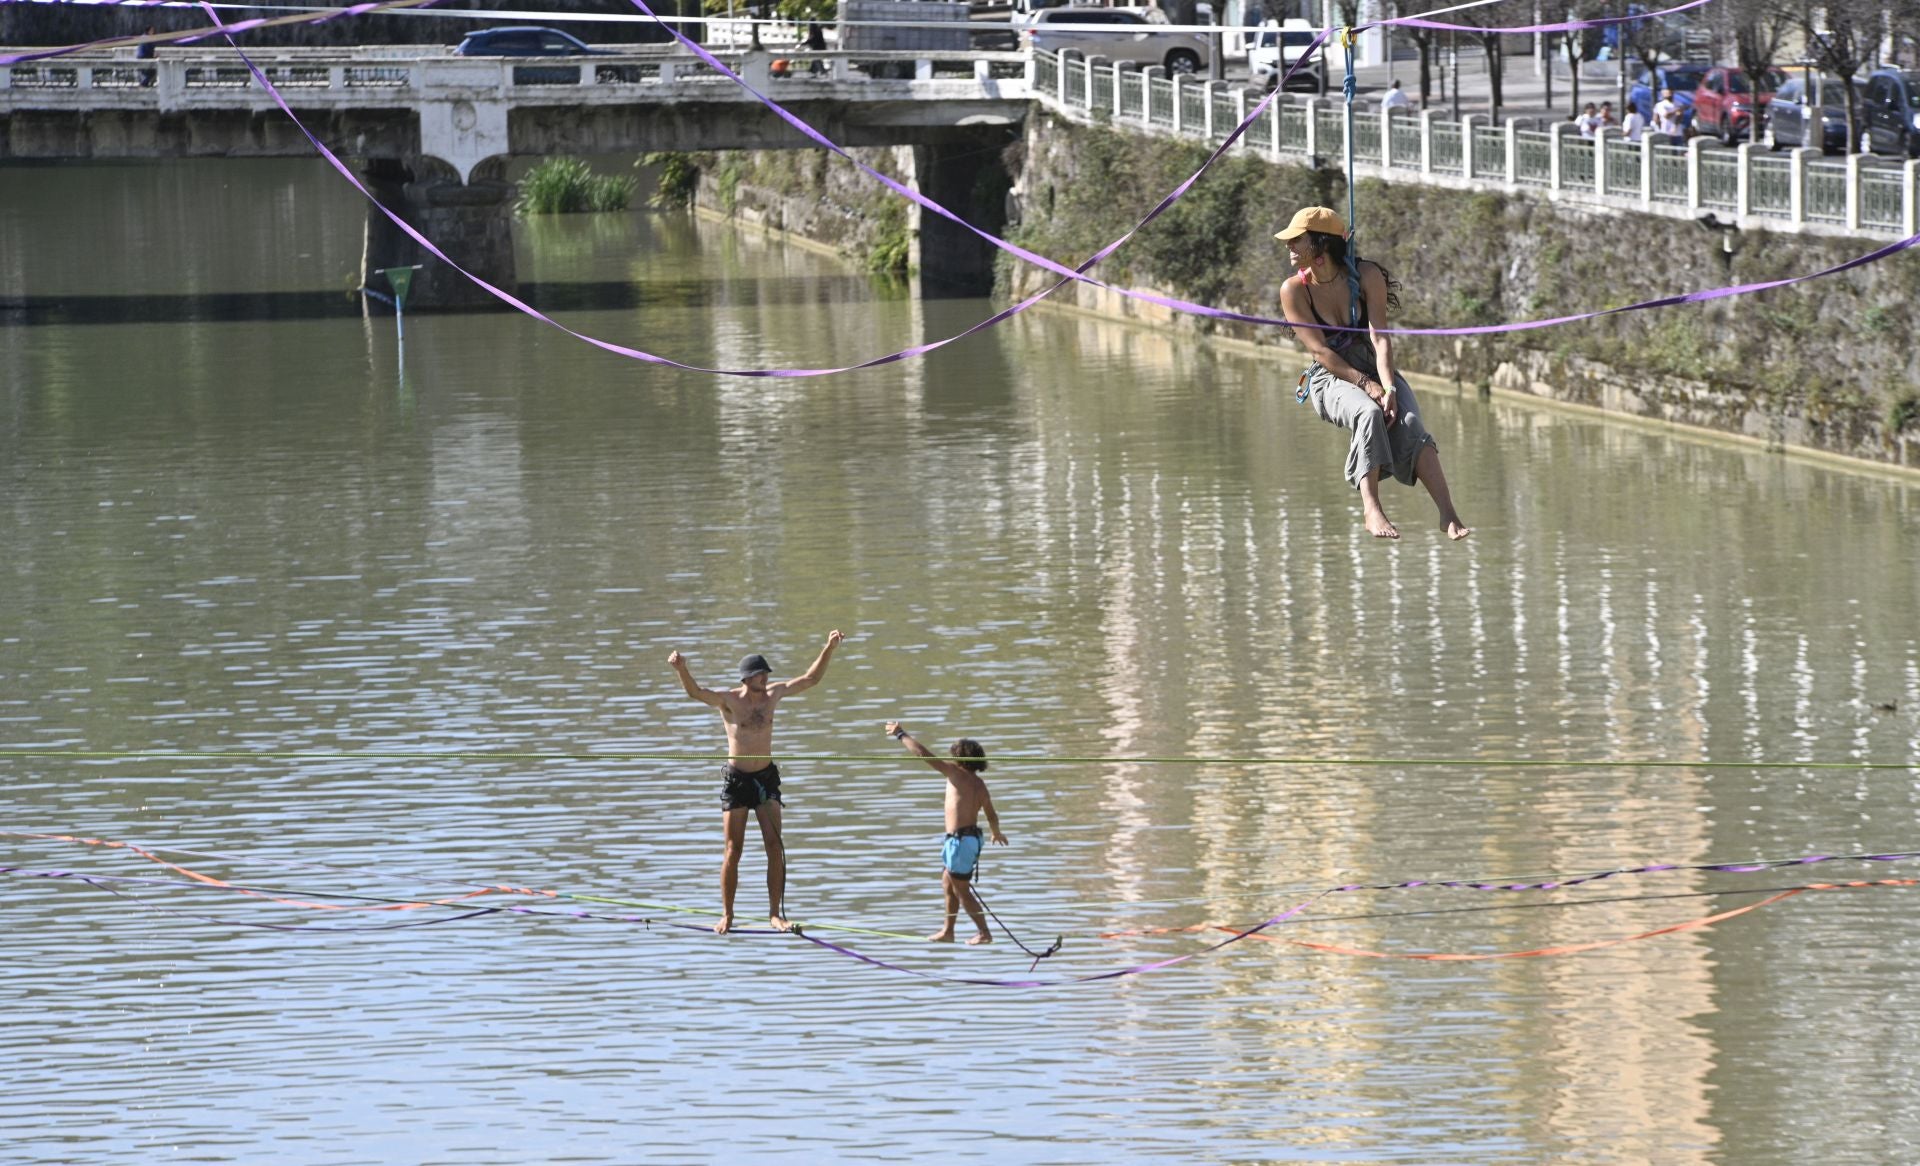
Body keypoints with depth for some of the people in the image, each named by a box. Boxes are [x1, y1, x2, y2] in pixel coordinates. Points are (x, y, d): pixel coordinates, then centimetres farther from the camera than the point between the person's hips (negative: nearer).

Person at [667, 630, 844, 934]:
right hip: (736, 779, -3)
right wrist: (681, 669, -47)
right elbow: (695, 692, -27)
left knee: (775, 846, -6)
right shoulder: (729, 700, -11)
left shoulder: (773, 693, 3)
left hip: (766, 776, 3)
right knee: (734, 849, -1)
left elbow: (811, 679, 12)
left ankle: (775, 912, -1)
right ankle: (727, 914, 8)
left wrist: (829, 649, 4)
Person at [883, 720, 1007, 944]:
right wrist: (997, 834, 36)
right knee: (947, 883, 22)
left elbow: (924, 754, -14)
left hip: (959, 839, -9)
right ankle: (948, 931, 30)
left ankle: (984, 932, 3)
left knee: (962, 890, 0)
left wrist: (902, 735, -4)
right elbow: (991, 814, 16)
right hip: (972, 837, 9)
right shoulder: (979, 783, 9)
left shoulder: (957, 773, -12)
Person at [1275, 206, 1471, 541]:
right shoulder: (1294, 290, -6)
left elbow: (1380, 337, -12)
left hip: (1375, 371, 2)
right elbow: (1319, 350, -11)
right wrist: (1365, 385, -21)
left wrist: (1388, 386, -27)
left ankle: (1448, 516, -39)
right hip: (1330, 379, -2)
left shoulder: (1367, 275, -5)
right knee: (1369, 413, -36)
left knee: (1409, 423, -28)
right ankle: (1372, 510, -44)